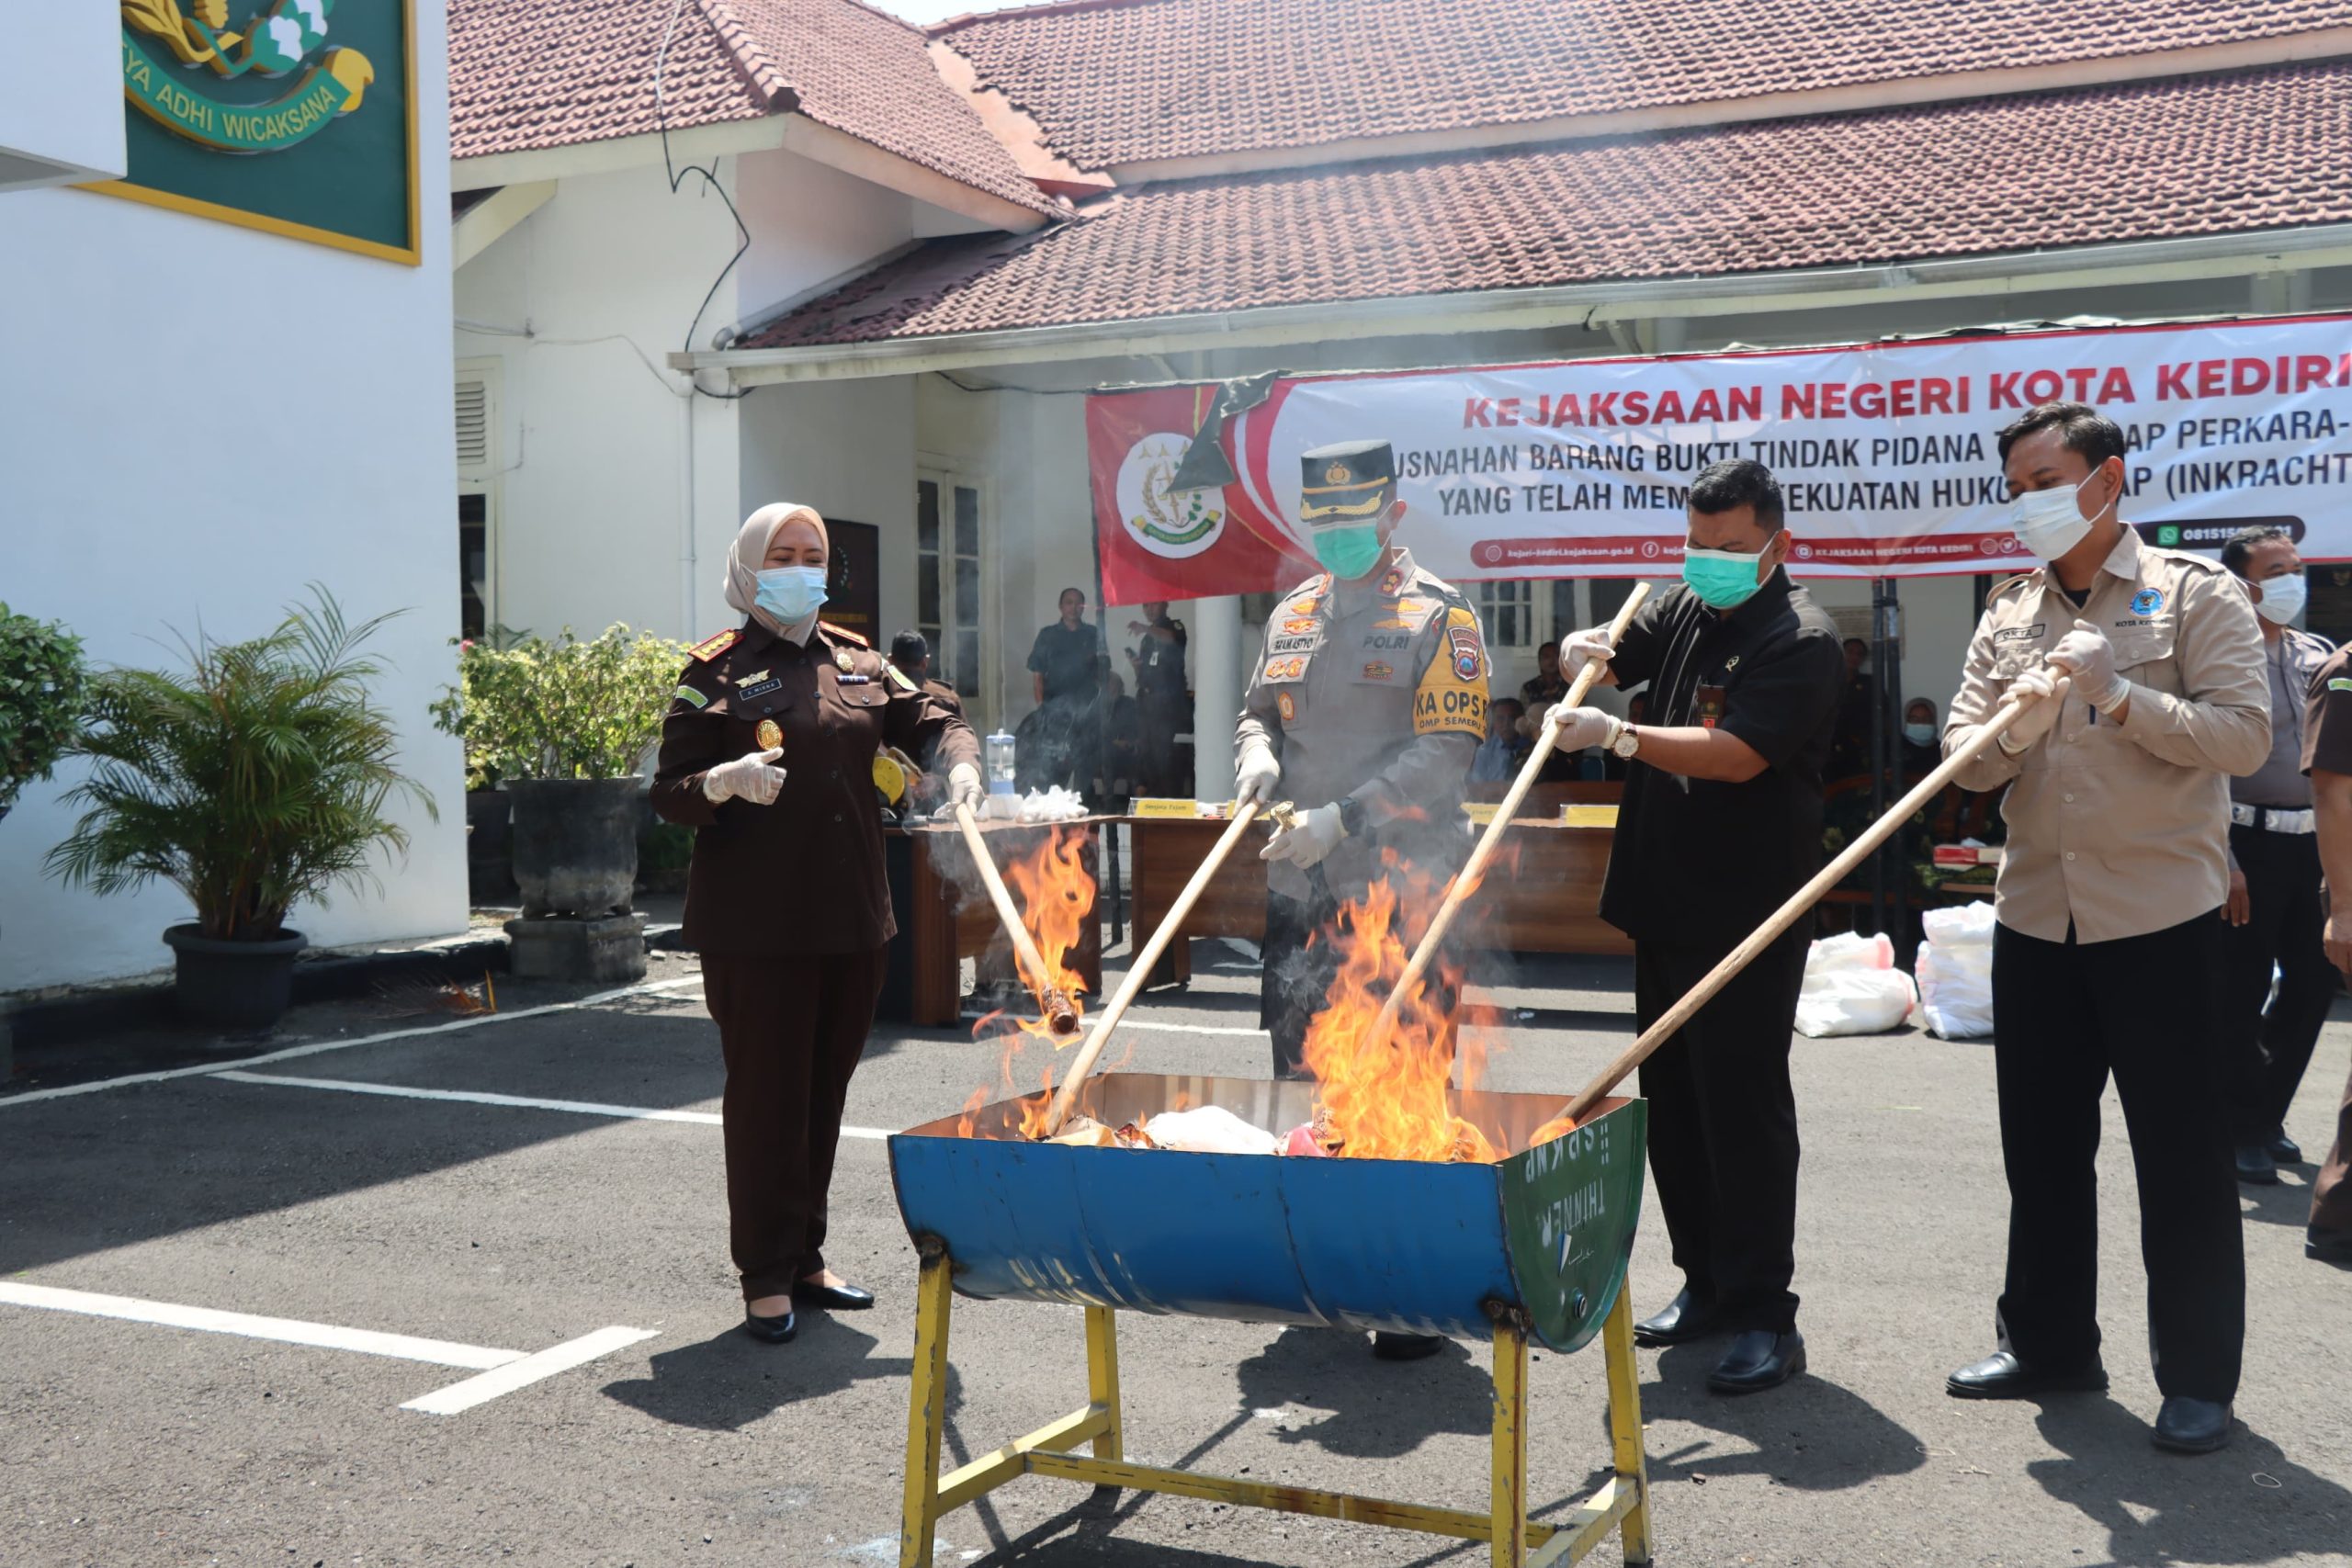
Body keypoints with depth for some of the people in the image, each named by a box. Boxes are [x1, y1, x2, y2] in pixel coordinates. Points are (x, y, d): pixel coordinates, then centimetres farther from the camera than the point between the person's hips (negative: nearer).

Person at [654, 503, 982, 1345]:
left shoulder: (856, 661, 13)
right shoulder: (717, 671, -1)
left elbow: (932, 718, 11)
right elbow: (668, 793, -3)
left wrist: (960, 760, -11)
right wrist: (725, 782, -24)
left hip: (852, 917, 5)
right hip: (757, 923, -5)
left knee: (825, 1089, 11)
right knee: (767, 1094, -2)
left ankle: (806, 1257, 22)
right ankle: (766, 1279, 6)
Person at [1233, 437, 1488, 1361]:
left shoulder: (1439, 617, -4)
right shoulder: (1291, 616, 15)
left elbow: (1445, 752, -12)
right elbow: (1258, 713, 24)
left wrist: (1338, 818, -19)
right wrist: (1258, 755, 0)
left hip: (1400, 892, -6)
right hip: (1300, 889, 6)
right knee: (1302, 1075, 12)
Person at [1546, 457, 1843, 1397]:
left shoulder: (1801, 639, -11)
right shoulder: (1683, 610, 12)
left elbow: (1738, 754, -22)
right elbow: (1614, 657, 24)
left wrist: (1616, 737, -27)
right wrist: (1586, 653, 0)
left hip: (1748, 921, -8)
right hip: (1665, 904, 8)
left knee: (1743, 1109, -6)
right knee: (1670, 1103, 13)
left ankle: (1764, 1316, 2)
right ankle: (1705, 1283, 25)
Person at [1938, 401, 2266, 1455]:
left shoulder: (2194, 591, -1)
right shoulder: (2008, 615, 13)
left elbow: (2245, 734, -11)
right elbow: (1964, 758, 6)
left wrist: (2119, 698, -19)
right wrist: (2015, 726, -14)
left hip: (2162, 917, -5)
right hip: (2036, 920, 5)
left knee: (2182, 1158, 1)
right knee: (2042, 1147, 13)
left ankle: (2197, 1378, 13)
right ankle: (2048, 1342, 27)